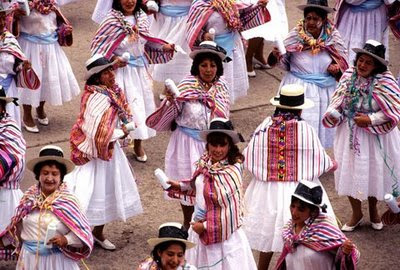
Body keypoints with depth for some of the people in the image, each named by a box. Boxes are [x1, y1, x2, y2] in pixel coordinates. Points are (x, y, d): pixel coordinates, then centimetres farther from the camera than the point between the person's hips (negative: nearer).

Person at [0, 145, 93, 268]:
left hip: (57, 259, -3)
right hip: (30, 257, 4)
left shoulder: (68, 201, -13)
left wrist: (66, 240, -26)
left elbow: (83, 232, -11)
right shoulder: (29, 197, -1)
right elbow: (18, 225, 13)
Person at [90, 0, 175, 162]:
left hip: (140, 70, 6)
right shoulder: (112, 21, -18)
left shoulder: (141, 18, -1)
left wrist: (163, 47, 1)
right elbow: (97, 45, -12)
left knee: (141, 104, 14)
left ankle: (138, 144, 32)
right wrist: (113, 58, -22)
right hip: (121, 69, -6)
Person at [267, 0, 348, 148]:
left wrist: (335, 70, -15)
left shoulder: (332, 39, -4)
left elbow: (342, 71, 6)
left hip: (324, 91, 2)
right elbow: (272, 62, -2)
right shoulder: (295, 36, -8)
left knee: (320, 129, 9)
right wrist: (275, 55, -23)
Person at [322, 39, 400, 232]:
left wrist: (370, 119, -22)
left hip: (375, 137, -3)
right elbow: (338, 101, 5)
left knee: (374, 172, 13)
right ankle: (356, 214, 32)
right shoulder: (348, 76, -5)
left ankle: (373, 210, 41)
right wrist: (333, 114, -15)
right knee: (350, 172, 10)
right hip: (350, 135, 3)